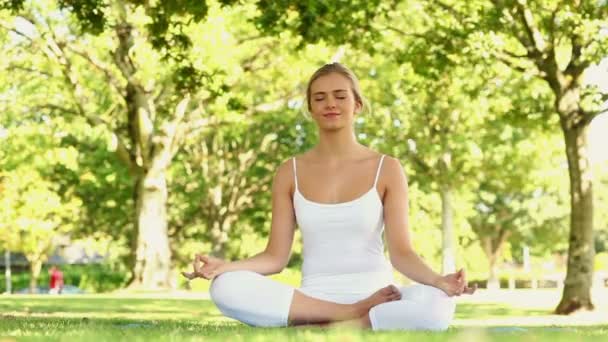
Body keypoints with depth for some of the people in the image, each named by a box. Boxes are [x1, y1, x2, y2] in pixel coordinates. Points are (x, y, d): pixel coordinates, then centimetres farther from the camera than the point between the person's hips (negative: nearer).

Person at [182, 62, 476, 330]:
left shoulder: (386, 169, 4)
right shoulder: (290, 173, 8)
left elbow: (401, 253, -3)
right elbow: (276, 257, 5)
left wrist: (437, 280, -25)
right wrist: (224, 266, -15)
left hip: (373, 296, -1)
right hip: (312, 298, 1)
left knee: (436, 306, -36)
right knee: (226, 288, -28)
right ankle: (356, 315, -22)